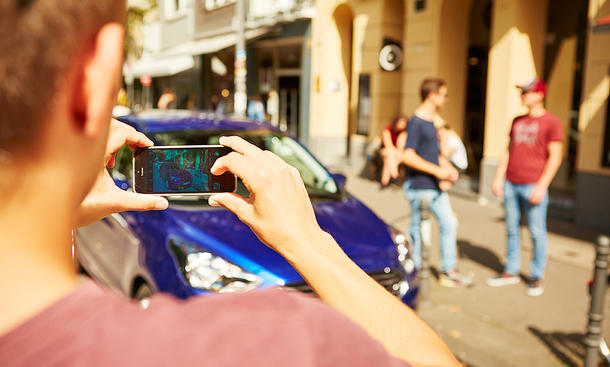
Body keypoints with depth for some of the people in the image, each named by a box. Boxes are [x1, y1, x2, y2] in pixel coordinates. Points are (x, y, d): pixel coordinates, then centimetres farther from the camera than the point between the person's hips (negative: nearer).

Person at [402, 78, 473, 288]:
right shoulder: (415, 123, -16)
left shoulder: (431, 121, 13)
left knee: (450, 224, 12)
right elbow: (408, 156, -24)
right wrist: (438, 170, -21)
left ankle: (448, 271, 24)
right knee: (417, 231, 2)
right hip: (419, 186, -9)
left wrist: (448, 168, 7)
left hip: (435, 186, 9)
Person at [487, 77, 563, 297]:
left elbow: (555, 157, -6)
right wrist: (498, 177, 10)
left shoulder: (551, 122, -3)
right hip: (511, 184, 5)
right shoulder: (517, 121, 15)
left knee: (537, 232, 0)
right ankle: (511, 272, 20)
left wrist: (542, 186, -13)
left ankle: (537, 277, 11)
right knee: (512, 229, 10)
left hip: (533, 186, -5)